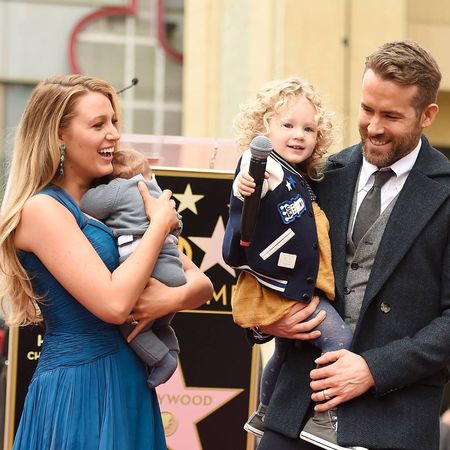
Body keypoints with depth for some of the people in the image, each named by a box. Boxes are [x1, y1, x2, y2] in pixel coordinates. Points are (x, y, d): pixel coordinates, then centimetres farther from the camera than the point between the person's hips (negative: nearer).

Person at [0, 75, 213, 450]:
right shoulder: (42, 209, -12)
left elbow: (202, 284, 8)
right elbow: (113, 303, -22)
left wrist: (172, 299, -15)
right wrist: (160, 223, -11)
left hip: (129, 384, 8)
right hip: (79, 389, -8)